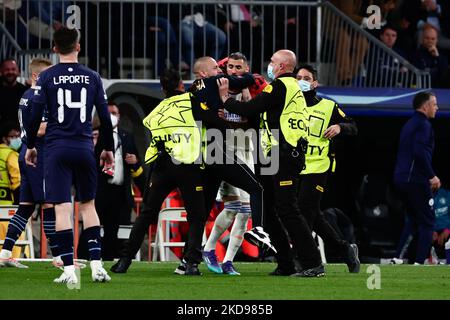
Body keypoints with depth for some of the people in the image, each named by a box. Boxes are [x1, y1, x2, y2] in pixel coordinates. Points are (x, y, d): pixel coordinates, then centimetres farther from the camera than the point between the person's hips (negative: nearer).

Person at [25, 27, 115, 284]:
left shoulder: (47, 77, -1)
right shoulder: (92, 77, 4)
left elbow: (36, 114, -2)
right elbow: (105, 116, 7)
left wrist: (31, 146, 11)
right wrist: (109, 149, 19)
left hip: (57, 148, -2)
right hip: (84, 148, 2)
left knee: (62, 208, -4)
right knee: (88, 205, 14)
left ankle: (69, 270, -9)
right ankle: (97, 265, 5)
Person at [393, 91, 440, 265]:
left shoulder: (409, 124, 20)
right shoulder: (423, 124, -10)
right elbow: (420, 152, -22)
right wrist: (432, 176, -18)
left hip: (401, 179, 9)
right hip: (416, 180, -9)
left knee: (414, 221, 17)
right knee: (427, 221, -4)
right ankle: (419, 262, -10)